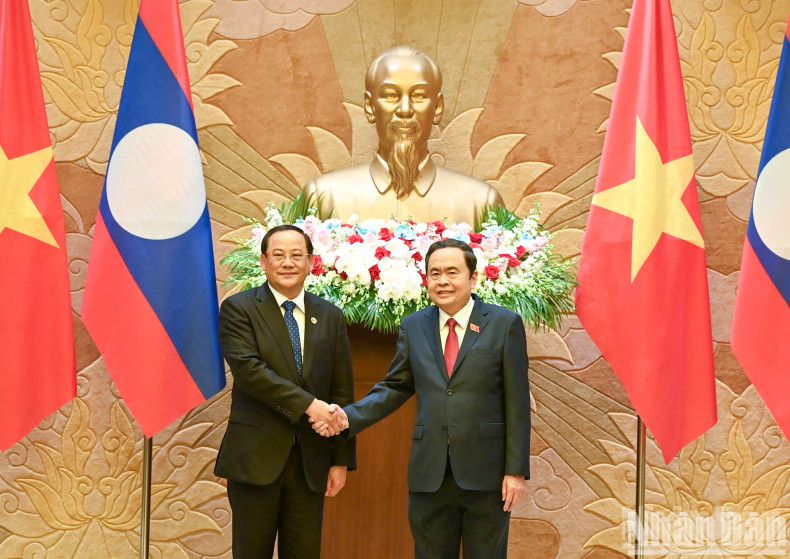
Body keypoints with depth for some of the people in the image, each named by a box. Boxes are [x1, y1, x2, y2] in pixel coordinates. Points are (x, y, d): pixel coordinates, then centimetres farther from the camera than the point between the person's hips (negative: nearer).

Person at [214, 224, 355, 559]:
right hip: (256, 456, -3)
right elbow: (248, 369, -16)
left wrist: (341, 459, 4)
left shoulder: (331, 317, 9)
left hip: (311, 461, 3)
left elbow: (342, 393, 8)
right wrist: (307, 404, -20)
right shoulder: (238, 309, -1)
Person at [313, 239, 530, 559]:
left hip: (486, 473, -3)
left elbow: (517, 403, -3)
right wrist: (349, 416, -5)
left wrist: (517, 470, -7)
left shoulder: (504, 324, -2)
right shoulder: (413, 326, 8)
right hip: (429, 473, 3)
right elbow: (395, 387, 11)